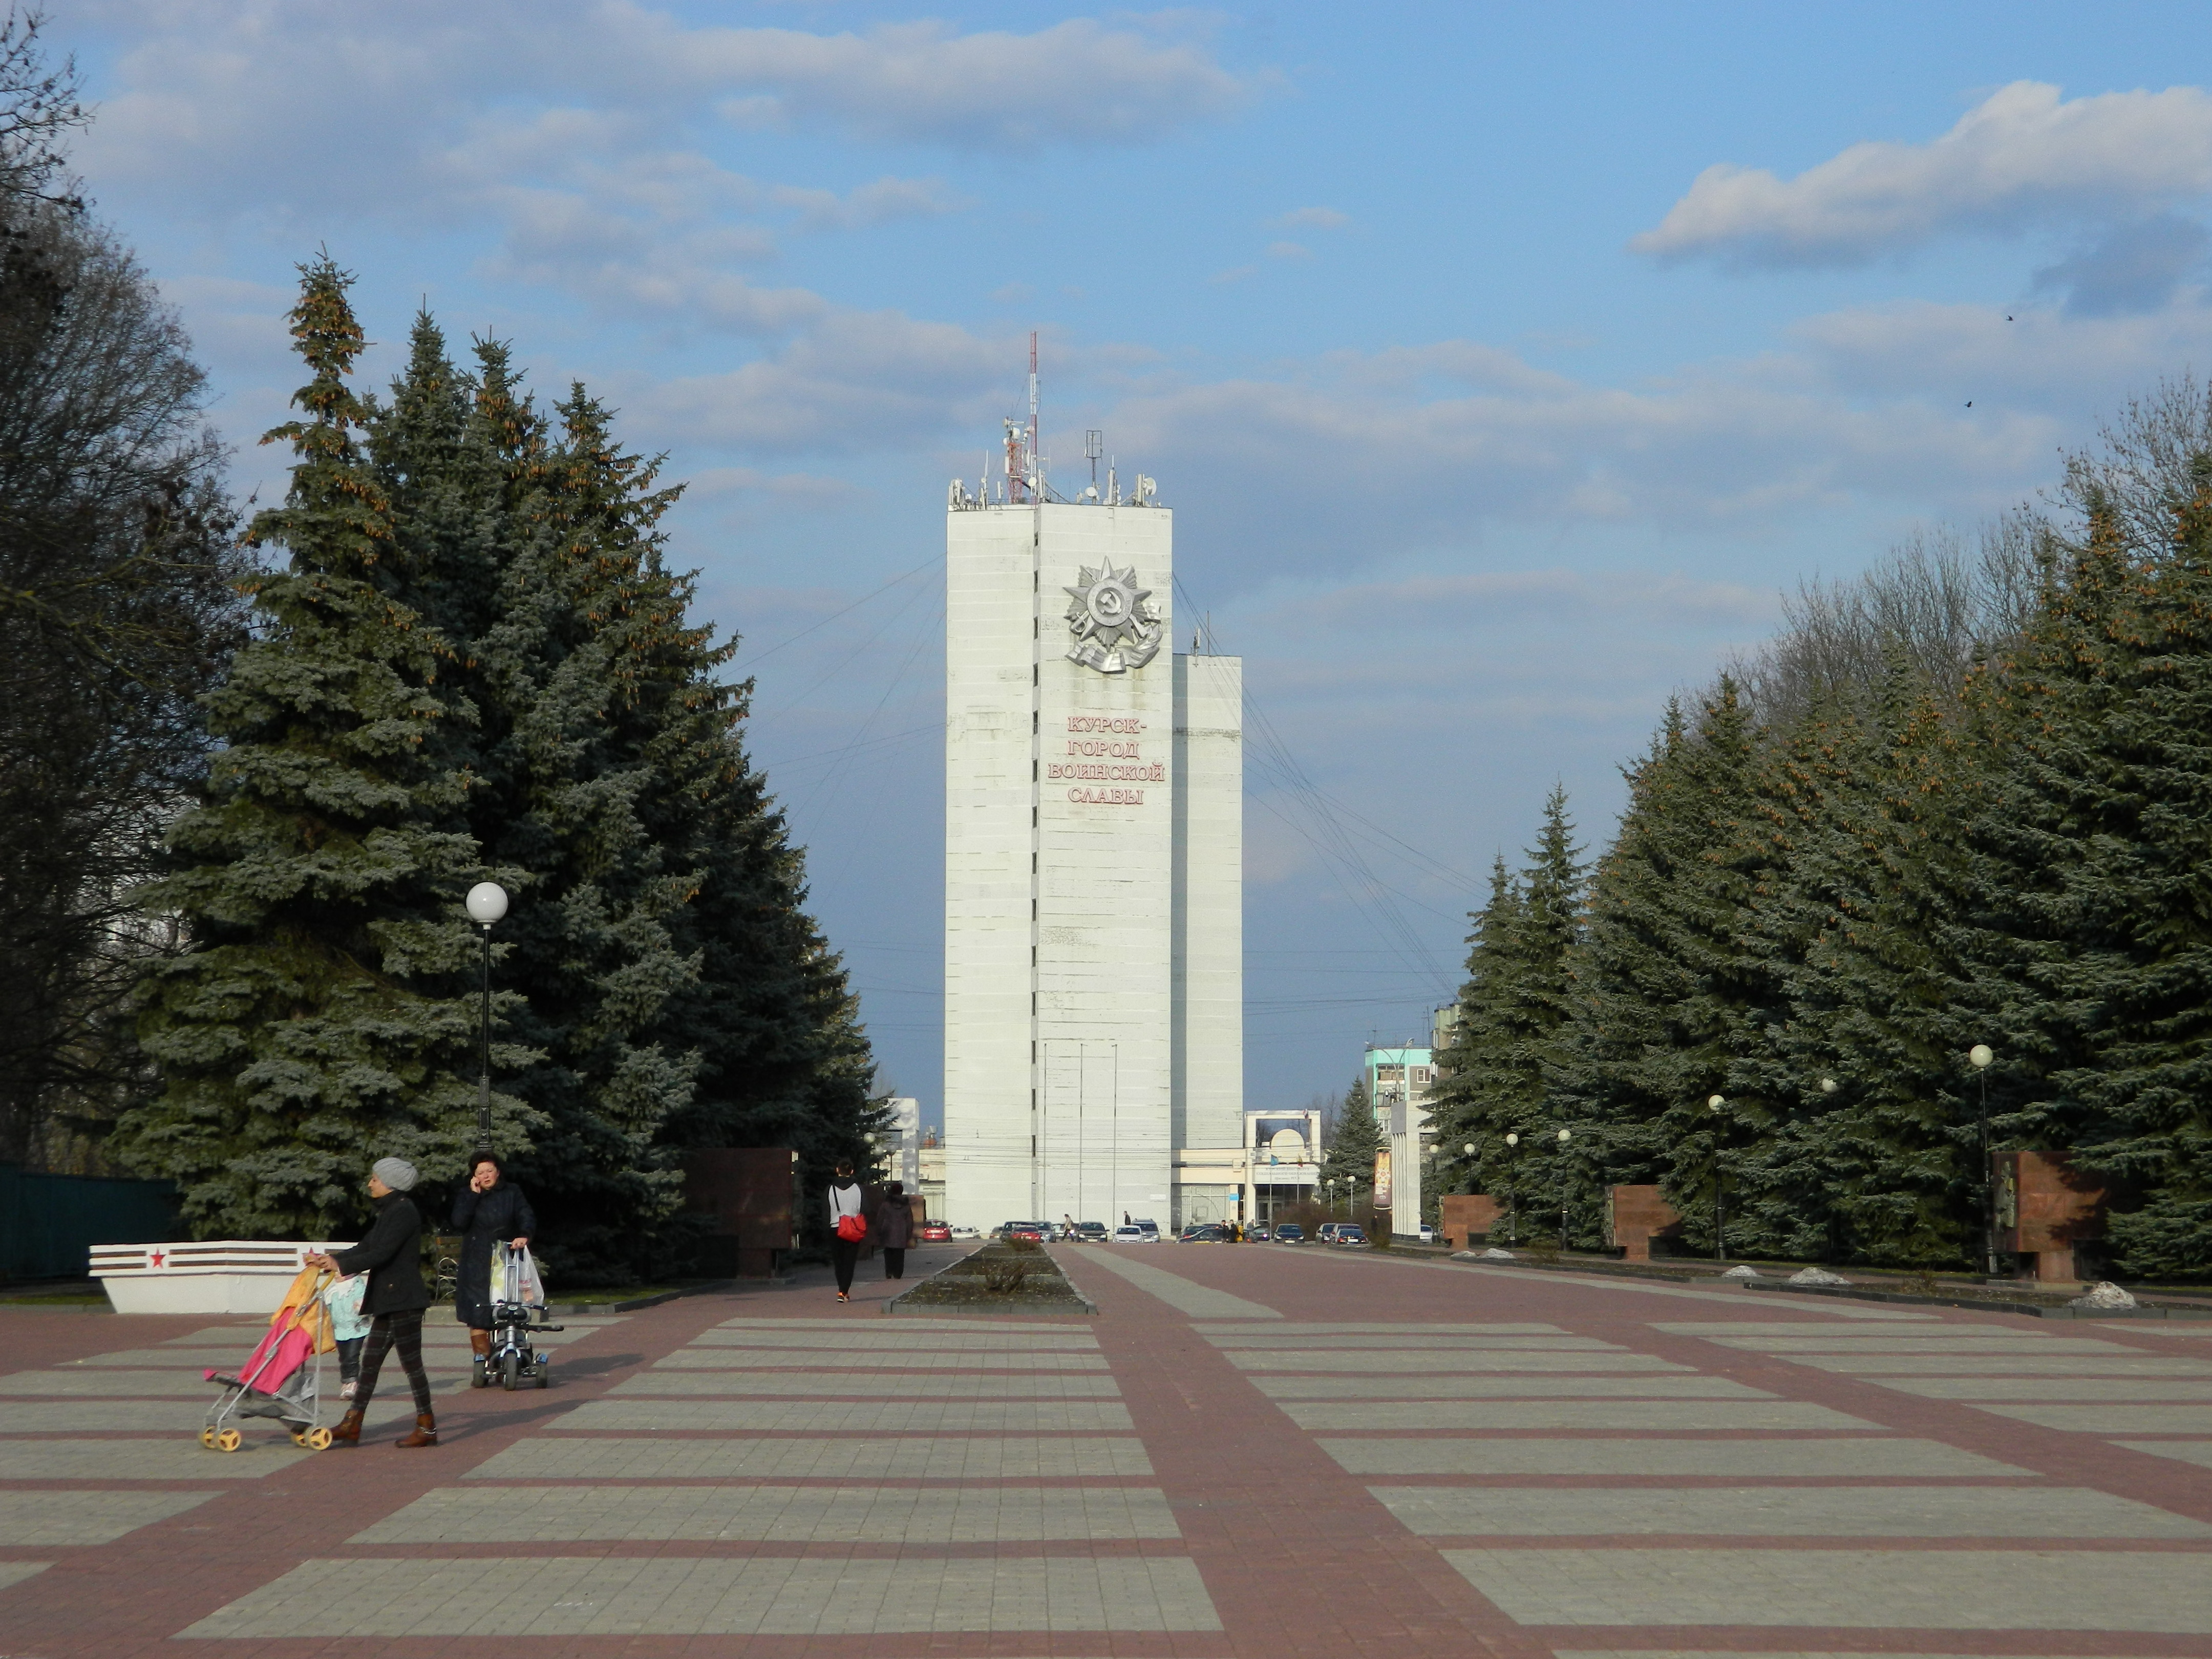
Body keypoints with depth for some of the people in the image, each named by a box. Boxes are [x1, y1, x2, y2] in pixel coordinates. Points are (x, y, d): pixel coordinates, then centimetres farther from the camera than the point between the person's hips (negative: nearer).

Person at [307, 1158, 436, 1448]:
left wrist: (340, 1265, -21)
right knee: (370, 1360, 9)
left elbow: (381, 1254, -21)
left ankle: (427, 1427, 2)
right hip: (389, 1300, 10)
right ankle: (351, 1426, 11)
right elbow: (366, 1248, 15)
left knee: (411, 1362, -4)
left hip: (403, 1300, -10)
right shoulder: (390, 1212, 17)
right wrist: (332, 1258, 5)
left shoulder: (404, 1212, -14)